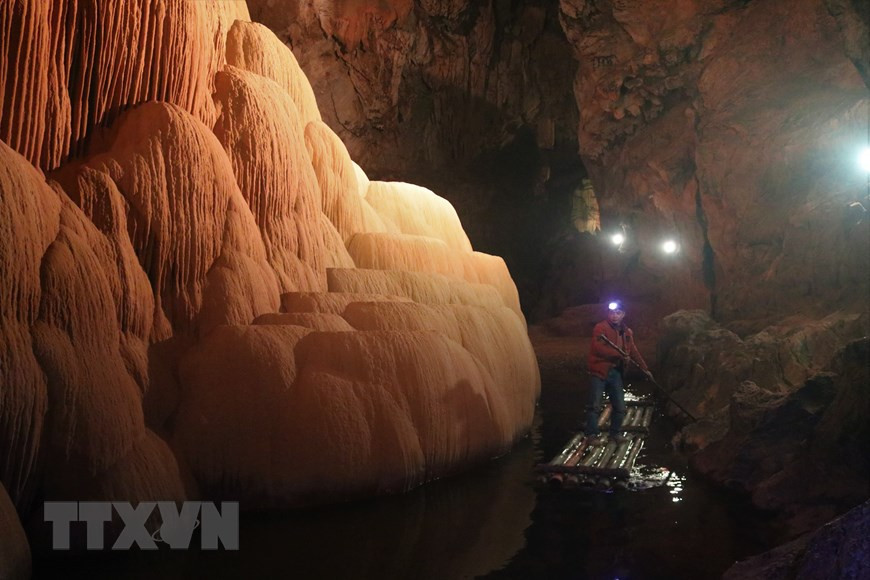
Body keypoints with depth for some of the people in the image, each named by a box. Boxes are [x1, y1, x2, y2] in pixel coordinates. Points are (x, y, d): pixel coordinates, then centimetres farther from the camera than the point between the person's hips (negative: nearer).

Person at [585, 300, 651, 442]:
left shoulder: (627, 332, 13)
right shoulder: (601, 328, -9)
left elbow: (634, 352, 22)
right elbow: (599, 348, -23)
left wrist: (645, 368, 24)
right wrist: (620, 355, -23)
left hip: (616, 372, 6)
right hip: (599, 371, -6)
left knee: (620, 406, 10)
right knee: (595, 405, -6)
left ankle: (616, 432, 26)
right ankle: (592, 434, 3)